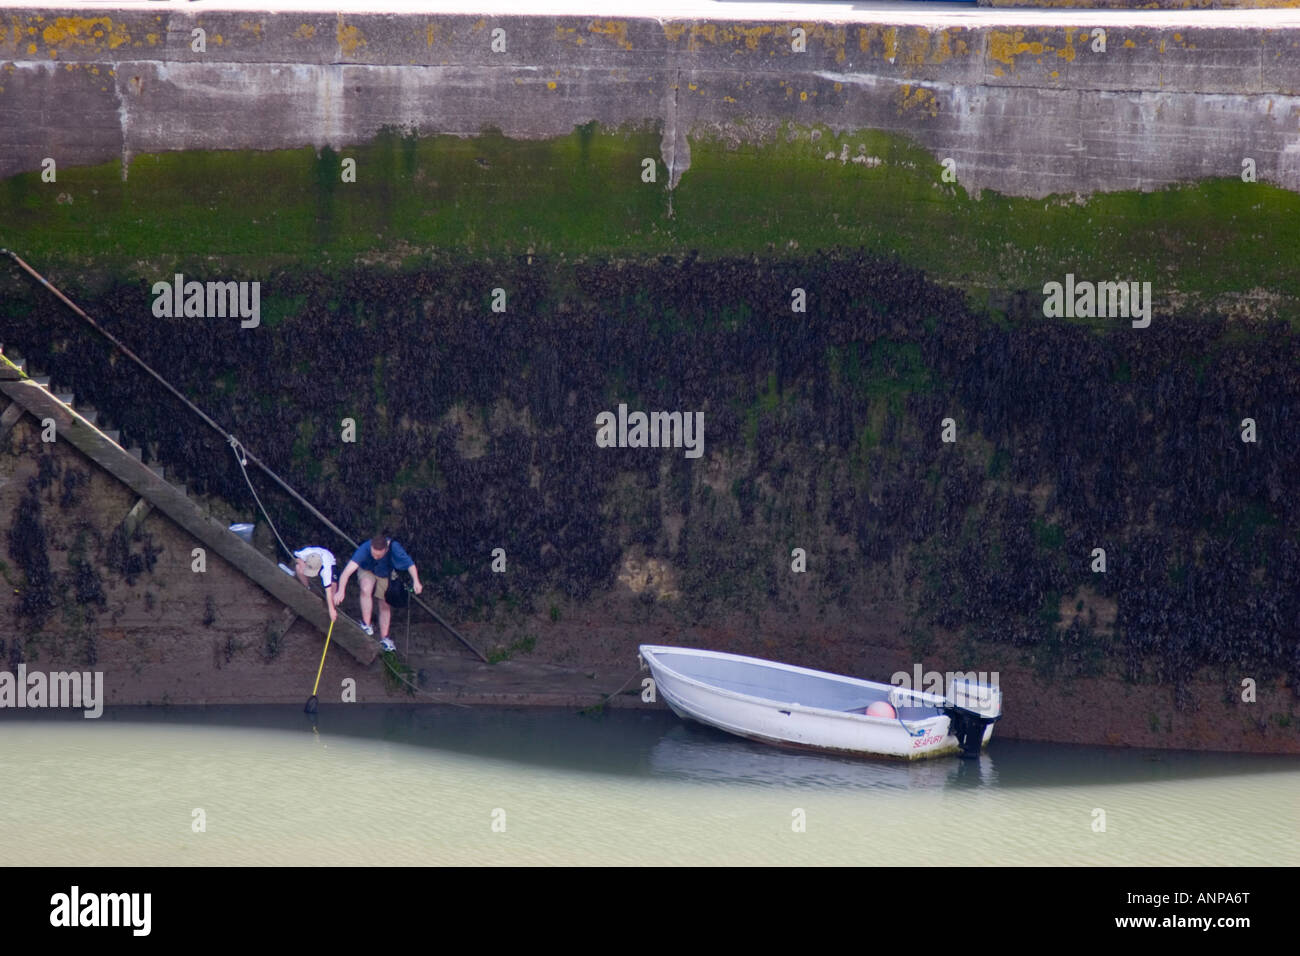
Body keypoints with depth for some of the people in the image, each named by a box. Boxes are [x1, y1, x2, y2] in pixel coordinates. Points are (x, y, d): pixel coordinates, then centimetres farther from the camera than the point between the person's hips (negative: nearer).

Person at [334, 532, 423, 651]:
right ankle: (366, 624, -20)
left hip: (386, 575, 2)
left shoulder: (394, 548, -38)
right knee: (366, 590, -33)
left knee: (386, 606, 8)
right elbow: (347, 571, -49)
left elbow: (410, 564, -23)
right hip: (367, 570, -2)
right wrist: (341, 591, -61)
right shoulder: (365, 548, -42)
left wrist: (416, 582, -38)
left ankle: (383, 638, 24)